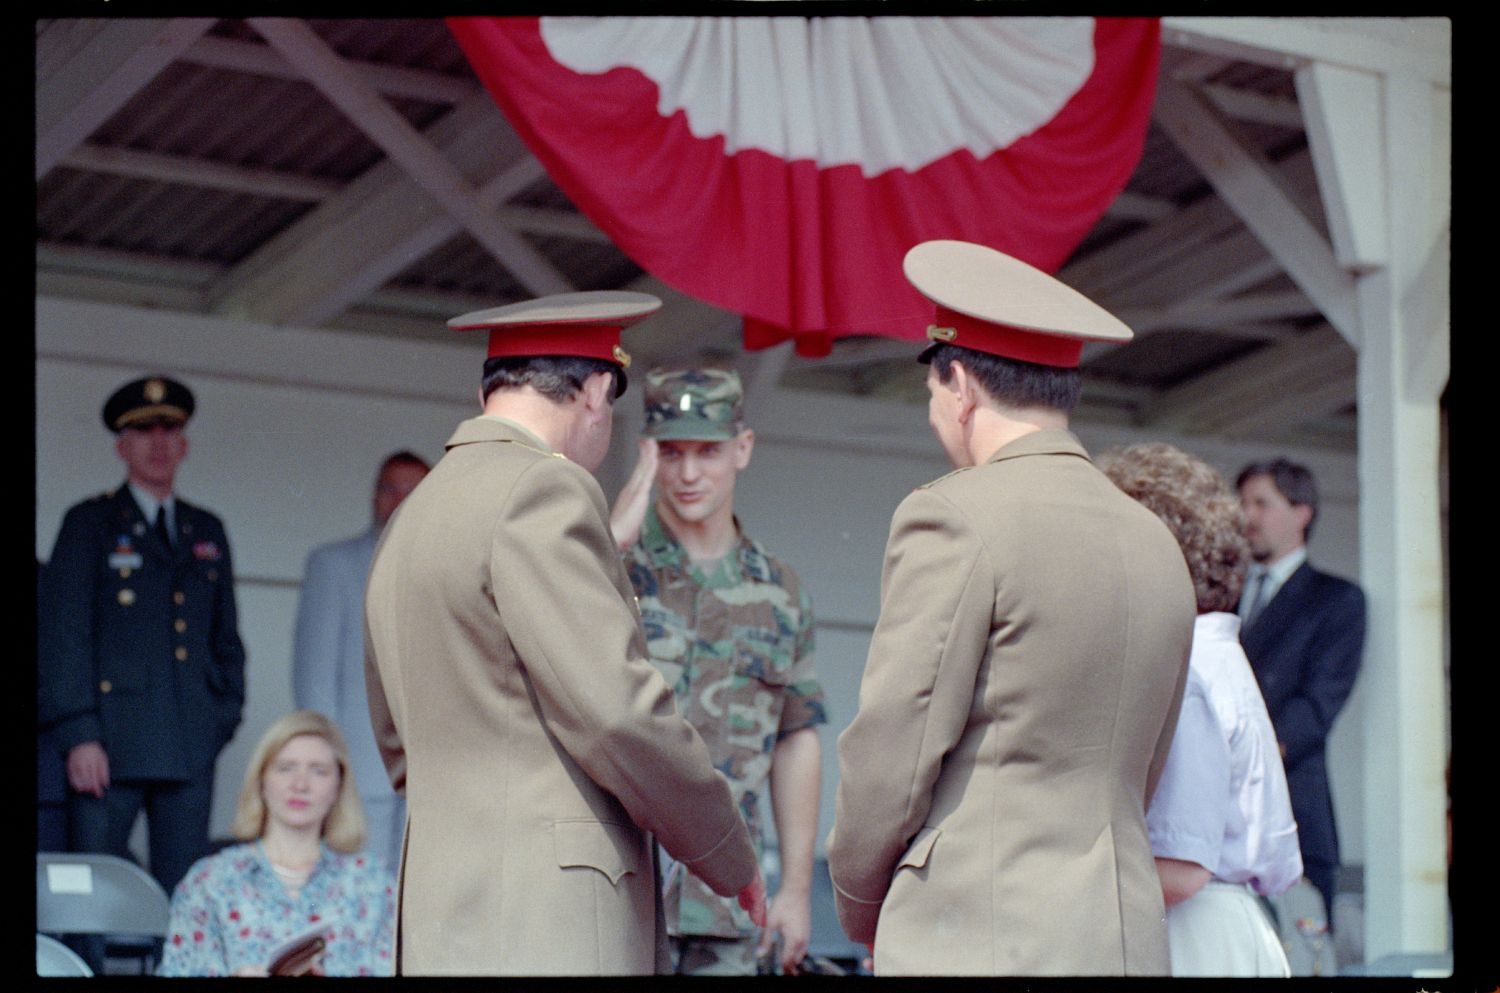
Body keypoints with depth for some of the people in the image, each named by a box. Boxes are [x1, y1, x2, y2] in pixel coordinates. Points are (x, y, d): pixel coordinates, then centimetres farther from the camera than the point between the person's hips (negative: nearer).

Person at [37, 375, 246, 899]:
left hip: (191, 751, 4)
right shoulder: (90, 523, 6)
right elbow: (61, 634, -1)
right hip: (110, 746, -4)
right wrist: (78, 735, -11)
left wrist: (226, 714, 10)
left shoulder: (207, 532, 20)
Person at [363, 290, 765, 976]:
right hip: (546, 929, -9)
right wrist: (730, 857, -3)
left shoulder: (410, 519, 21)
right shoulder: (544, 491, -9)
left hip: (448, 923, 9)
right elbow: (618, 712, -15)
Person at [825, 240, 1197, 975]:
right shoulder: (1156, 544, 14)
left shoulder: (953, 518, -8)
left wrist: (860, 909, 7)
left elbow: (890, 758, -9)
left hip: (979, 941, -8)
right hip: (1129, 935, 8)